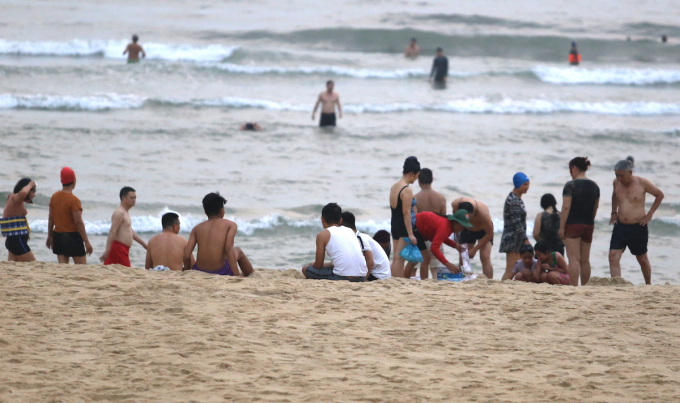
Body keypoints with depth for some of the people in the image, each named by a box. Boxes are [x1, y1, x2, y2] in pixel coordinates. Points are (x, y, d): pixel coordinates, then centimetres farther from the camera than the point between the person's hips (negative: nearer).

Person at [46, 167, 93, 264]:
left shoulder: (54, 197, 4)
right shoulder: (74, 200, -15)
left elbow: (50, 219, 11)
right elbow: (78, 222, -17)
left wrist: (50, 236, 22)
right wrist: (86, 242, -14)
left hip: (58, 235, 6)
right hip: (72, 236, -6)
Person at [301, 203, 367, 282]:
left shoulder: (323, 235, 5)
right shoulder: (351, 231, 20)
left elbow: (318, 265, 6)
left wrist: (313, 264, 31)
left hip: (342, 278, -6)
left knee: (305, 269, 14)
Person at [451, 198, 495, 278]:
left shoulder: (483, 213, -40)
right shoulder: (455, 204, -30)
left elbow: (490, 234, -27)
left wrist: (474, 249, -25)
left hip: (483, 230, -4)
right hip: (467, 230, 4)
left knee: (485, 257, -20)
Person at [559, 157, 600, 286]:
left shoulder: (570, 185, -12)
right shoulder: (594, 186, 8)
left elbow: (566, 207, -16)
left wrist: (561, 227, -13)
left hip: (573, 225, -6)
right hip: (588, 226, 6)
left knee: (574, 259, -8)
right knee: (585, 260, 12)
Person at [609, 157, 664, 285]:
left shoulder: (642, 183, -11)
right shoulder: (616, 183, 3)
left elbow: (660, 195, 3)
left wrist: (650, 214, -2)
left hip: (638, 227, -4)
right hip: (620, 227, 4)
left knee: (642, 259, 12)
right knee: (613, 257, -12)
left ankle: (648, 285, 31)